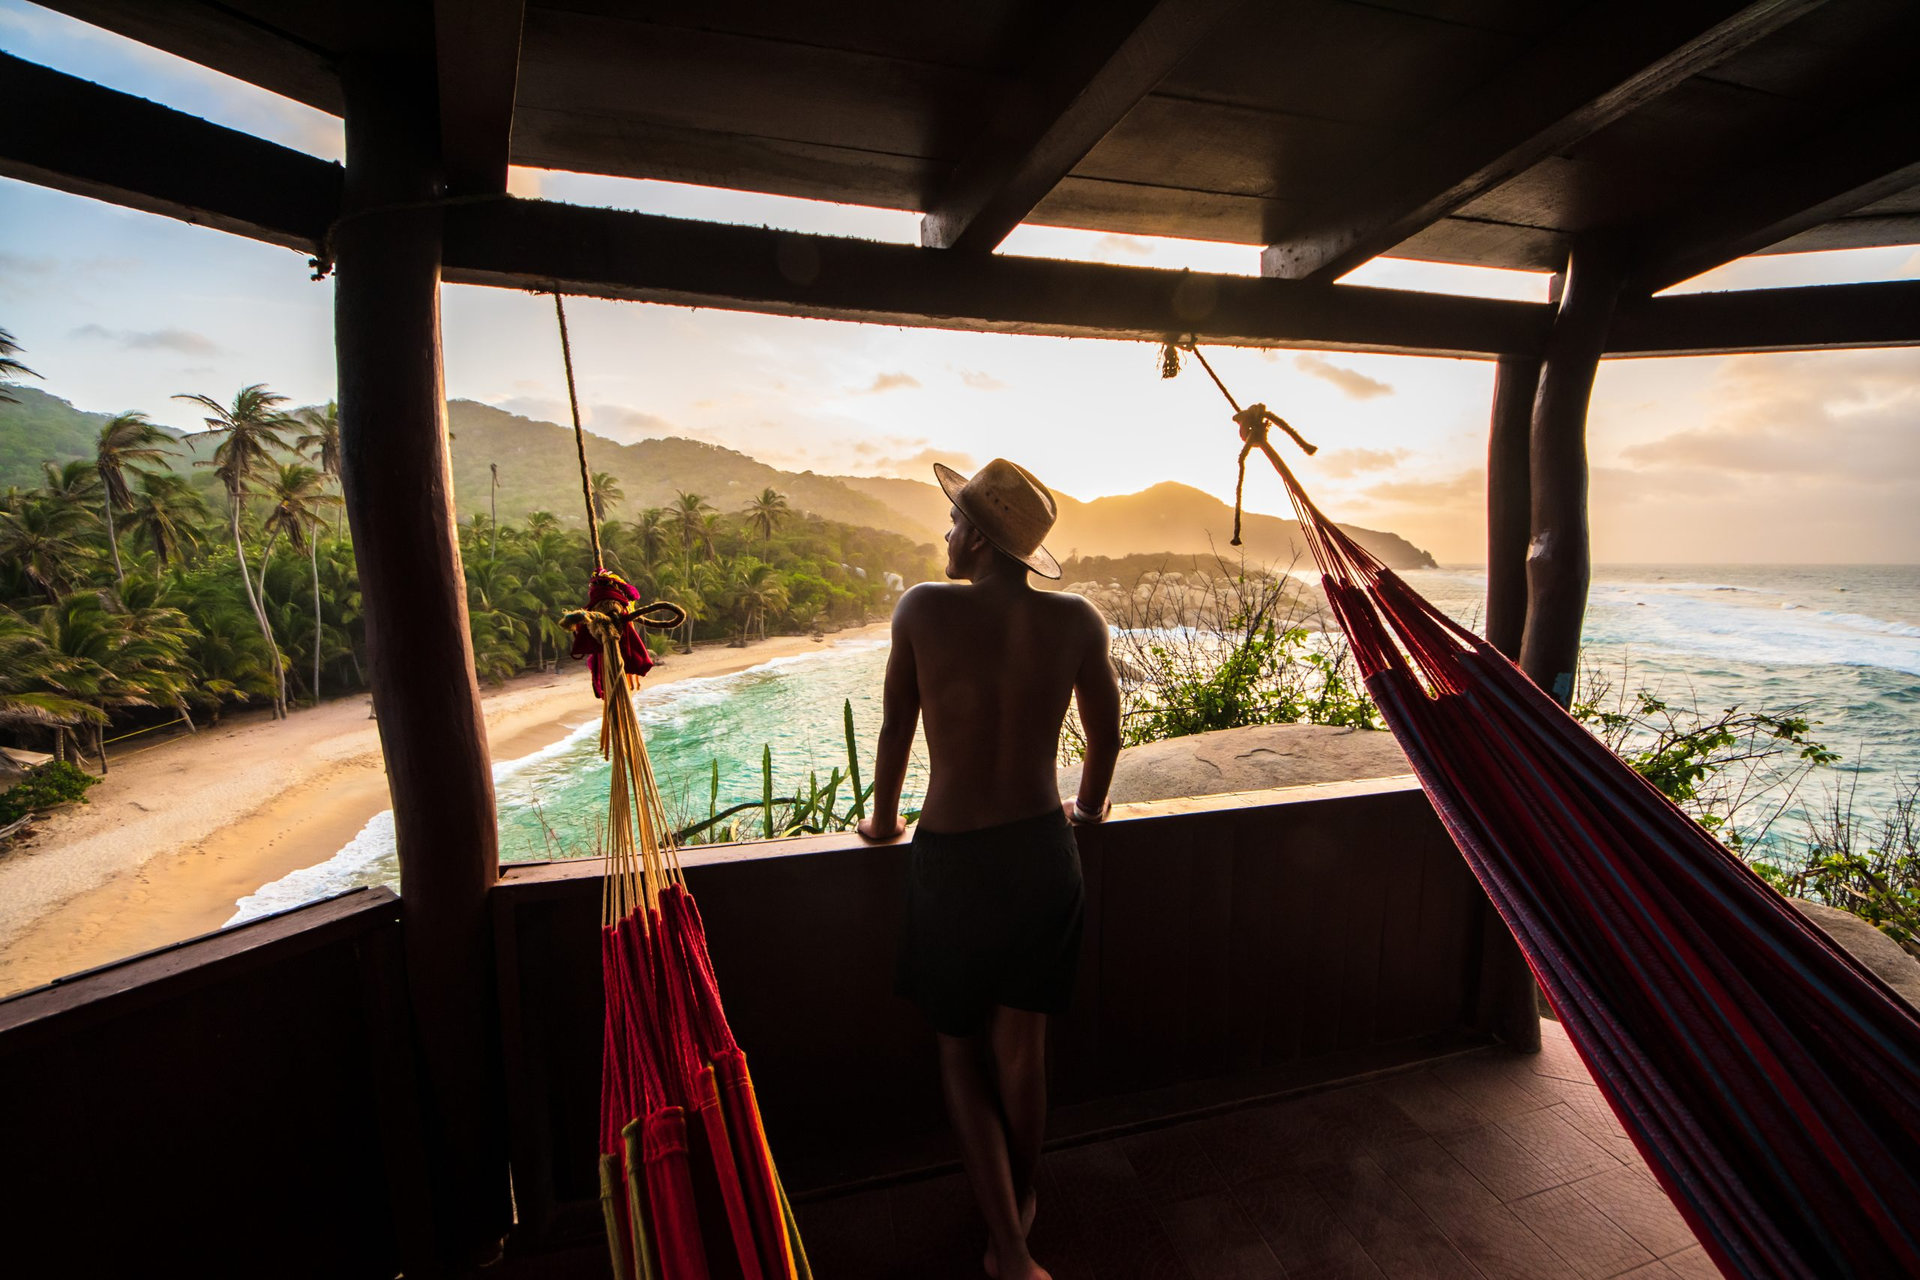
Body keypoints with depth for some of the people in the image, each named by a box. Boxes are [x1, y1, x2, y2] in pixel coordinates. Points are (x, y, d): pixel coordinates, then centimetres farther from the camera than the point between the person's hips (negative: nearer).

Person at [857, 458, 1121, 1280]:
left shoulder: (923, 608, -13)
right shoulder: (1076, 620, -6)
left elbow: (895, 728, -3)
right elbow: (1107, 739, 5)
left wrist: (883, 819, 14)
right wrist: (1086, 809, 24)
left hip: (950, 857, -2)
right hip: (1042, 850, 3)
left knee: (961, 1051, 20)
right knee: (1021, 1045, 22)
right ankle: (1020, 1206, 44)